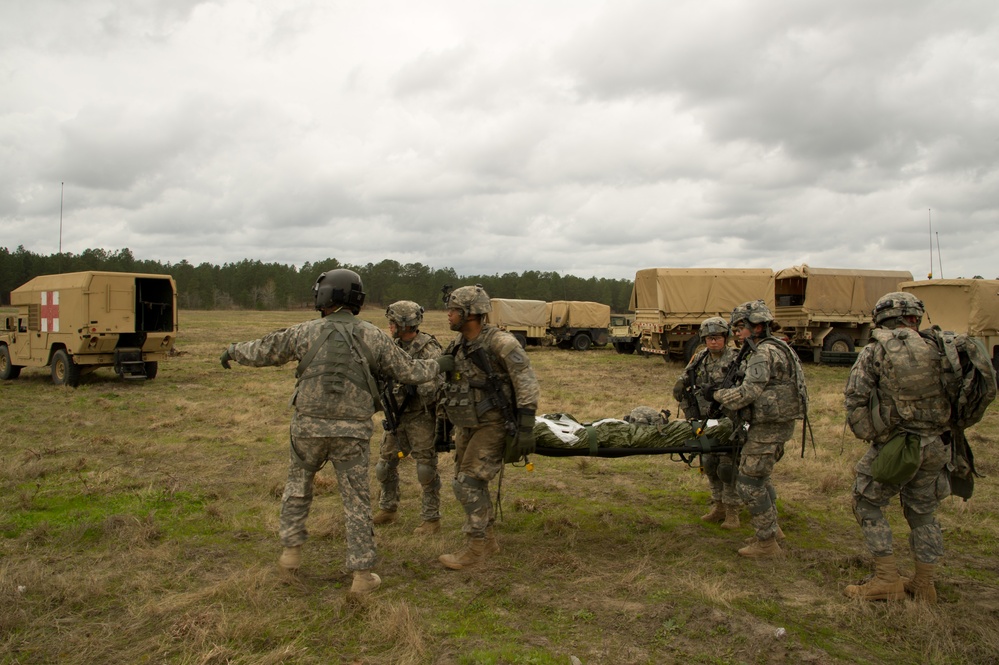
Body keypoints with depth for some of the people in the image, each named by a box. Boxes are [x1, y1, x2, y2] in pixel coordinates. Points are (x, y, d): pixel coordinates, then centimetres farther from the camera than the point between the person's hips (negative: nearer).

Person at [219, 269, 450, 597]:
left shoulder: (306, 332, -1)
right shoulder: (373, 336, 0)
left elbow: (263, 351, 10)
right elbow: (409, 370, 5)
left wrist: (233, 351, 31)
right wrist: (437, 366, 25)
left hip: (309, 426, 0)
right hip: (352, 432, 0)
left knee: (298, 486, 25)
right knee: (356, 501, 7)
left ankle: (292, 550, 32)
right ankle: (362, 574, 11)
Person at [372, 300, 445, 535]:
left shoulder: (429, 349, -15)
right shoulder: (395, 347, 7)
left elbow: (436, 385, -24)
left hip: (421, 417, -8)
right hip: (397, 415, 8)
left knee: (426, 469, -1)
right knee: (386, 463, 15)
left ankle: (431, 519, 10)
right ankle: (388, 510, 33)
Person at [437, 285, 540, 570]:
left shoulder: (500, 343, -19)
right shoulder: (458, 345, 4)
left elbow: (527, 385, -20)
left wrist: (526, 428, -24)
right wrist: (449, 420, 21)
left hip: (492, 425, -8)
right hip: (466, 425, 8)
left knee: (468, 482, -10)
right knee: (471, 483, 12)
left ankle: (475, 547, 3)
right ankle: (488, 540, 27)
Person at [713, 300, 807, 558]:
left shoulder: (765, 352, -19)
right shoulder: (776, 348, 15)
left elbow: (749, 392, -24)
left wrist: (720, 395, -9)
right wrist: (730, 398, 10)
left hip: (768, 427, -11)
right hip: (776, 423, 11)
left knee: (749, 483, -4)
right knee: (759, 476, 23)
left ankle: (767, 542, 5)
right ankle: (772, 528, 36)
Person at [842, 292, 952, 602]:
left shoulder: (874, 352, -6)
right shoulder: (933, 349, 4)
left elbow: (854, 397, -11)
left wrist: (864, 431, 1)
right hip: (935, 448, 5)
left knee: (866, 505, 12)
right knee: (923, 513, 20)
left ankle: (887, 580, 10)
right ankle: (924, 586, 29)